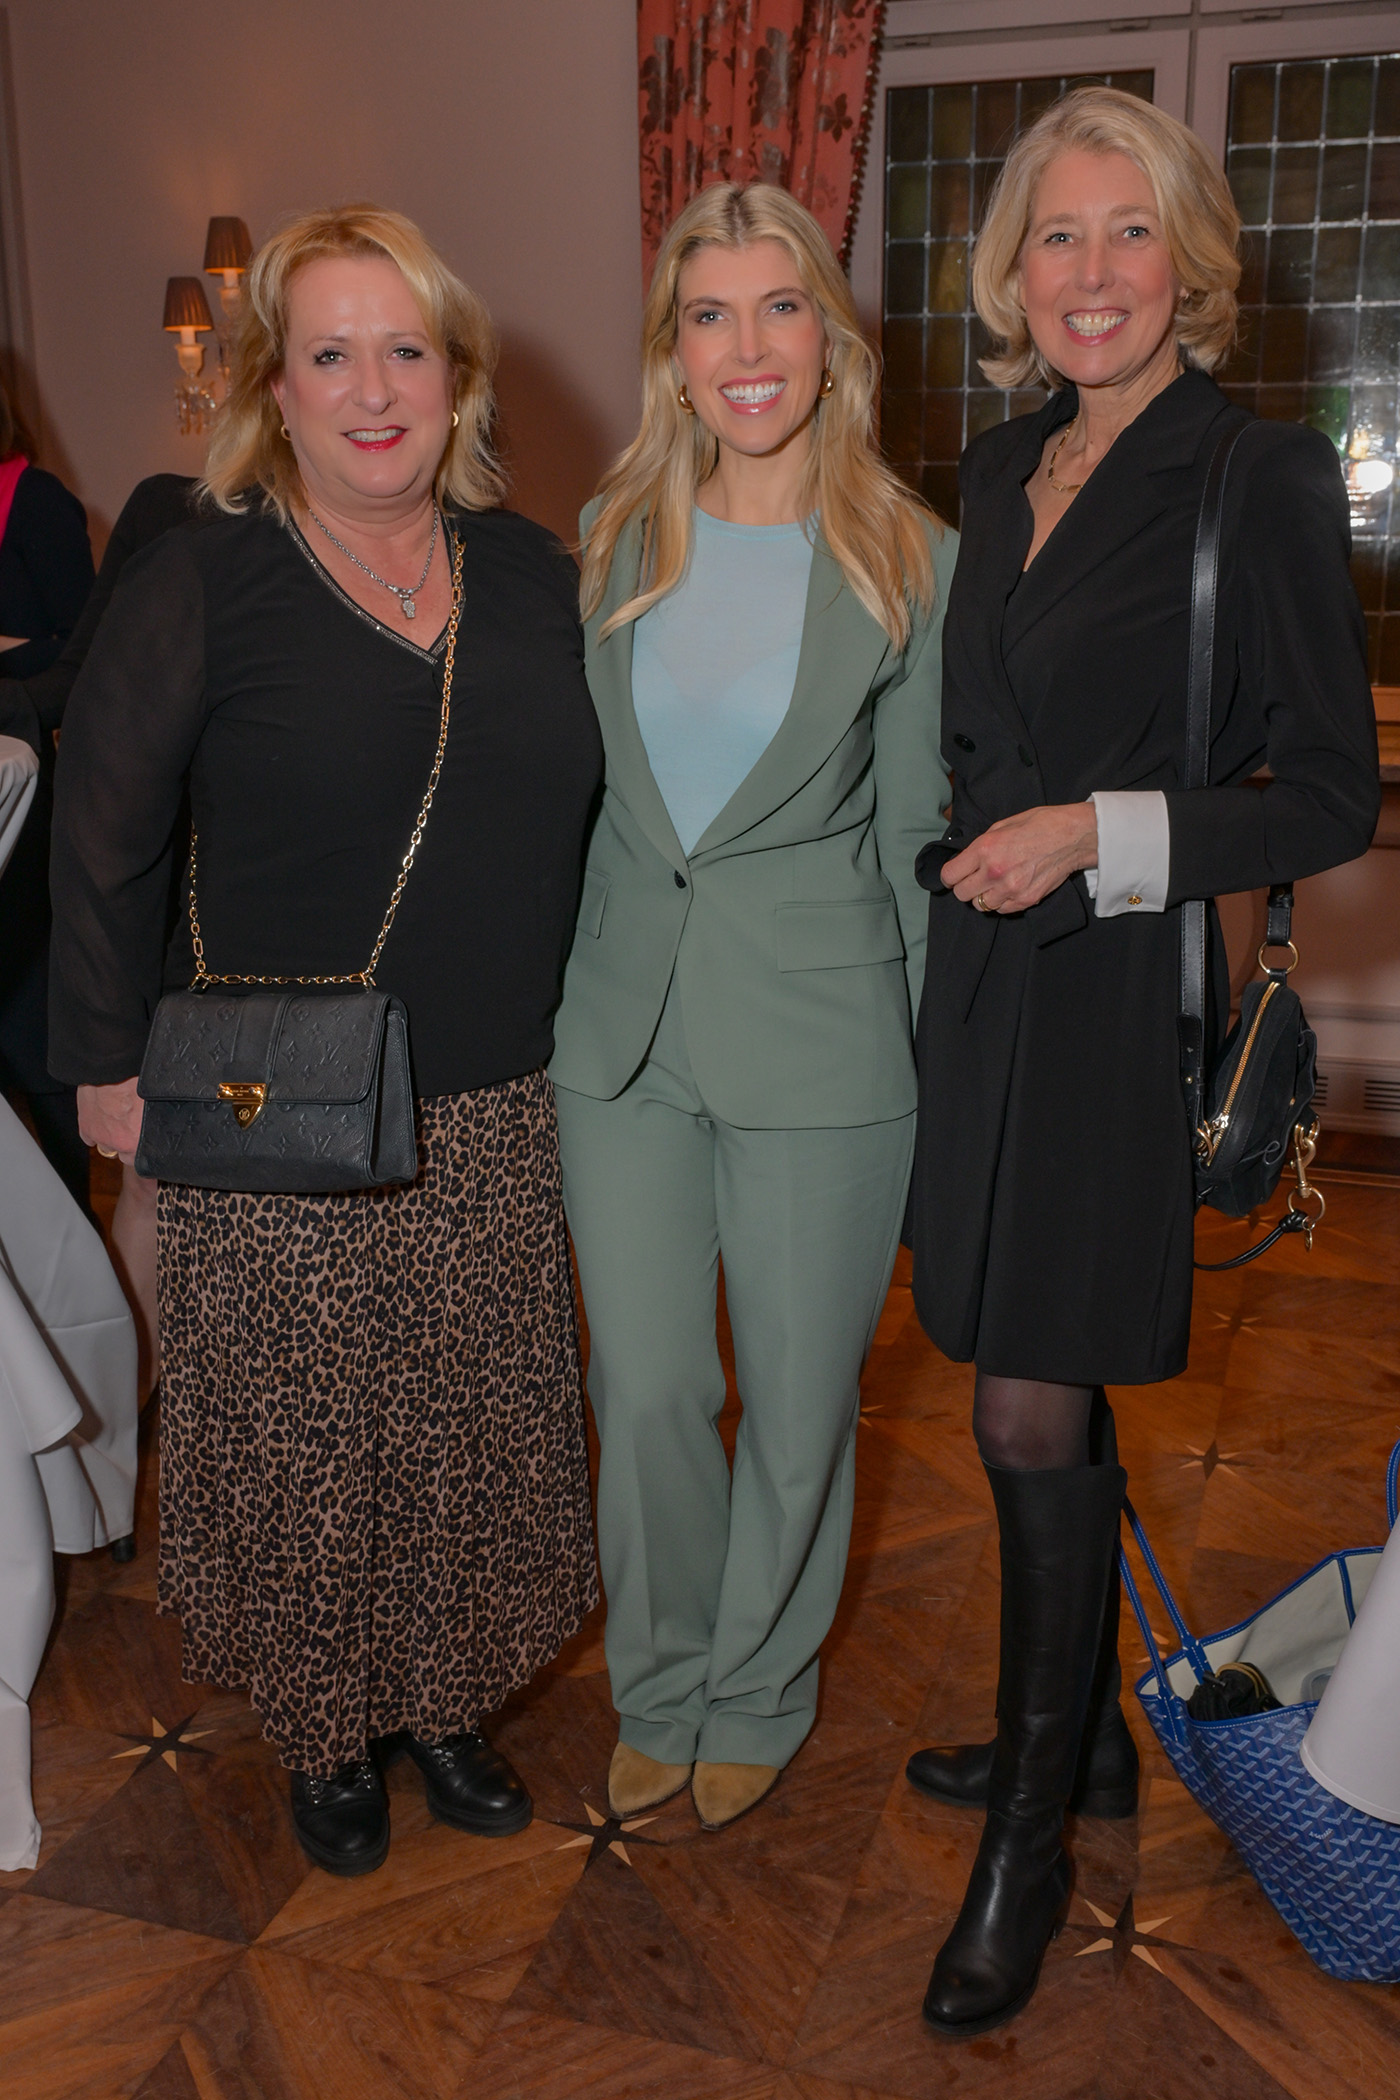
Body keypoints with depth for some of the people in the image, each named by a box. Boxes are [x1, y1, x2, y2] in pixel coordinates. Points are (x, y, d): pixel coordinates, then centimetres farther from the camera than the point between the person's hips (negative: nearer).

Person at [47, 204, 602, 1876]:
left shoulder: (530, 573, 6)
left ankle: (445, 1700, 38)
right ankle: (324, 1731, 33)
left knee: (475, 1425, 14)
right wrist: (110, 1062, -3)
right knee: (301, 1436, 9)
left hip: (496, 1114, 4)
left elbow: (580, 813, 14)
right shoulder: (196, 584, -7)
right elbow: (103, 842, -2)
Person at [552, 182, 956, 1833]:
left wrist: (939, 1067, 0)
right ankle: (659, 1690, 36)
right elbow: (575, 781, 11)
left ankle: (759, 1695, 37)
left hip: (820, 1041, -2)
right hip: (622, 1024, 3)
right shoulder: (613, 536, 5)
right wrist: (551, 988, 9)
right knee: (643, 1393, 10)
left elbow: (911, 834, -1)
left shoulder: (912, 562, -4)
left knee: (799, 1402, 10)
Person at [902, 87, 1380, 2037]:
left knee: (1033, 1415, -2)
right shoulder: (996, 470, 11)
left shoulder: (1261, 474, -9)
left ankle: (1029, 1838, 18)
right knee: (1051, 1398, 16)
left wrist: (1099, 834, -19)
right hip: (986, 985, 6)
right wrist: (977, 859, 9)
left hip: (1124, 996, -6)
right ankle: (1081, 1725, 37)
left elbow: (1332, 797, -10)